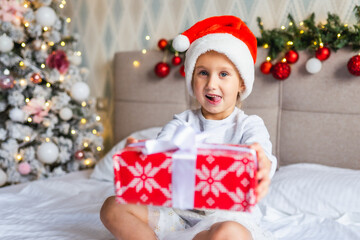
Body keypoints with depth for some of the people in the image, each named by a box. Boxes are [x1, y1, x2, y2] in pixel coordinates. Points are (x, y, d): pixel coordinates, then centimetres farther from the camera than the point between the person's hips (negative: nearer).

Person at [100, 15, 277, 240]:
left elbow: (261, 152, -24)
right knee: (113, 206, -10)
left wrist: (262, 165, -51)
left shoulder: (249, 125, -1)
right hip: (180, 211, 4)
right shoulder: (183, 122, 7)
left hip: (228, 216, -3)